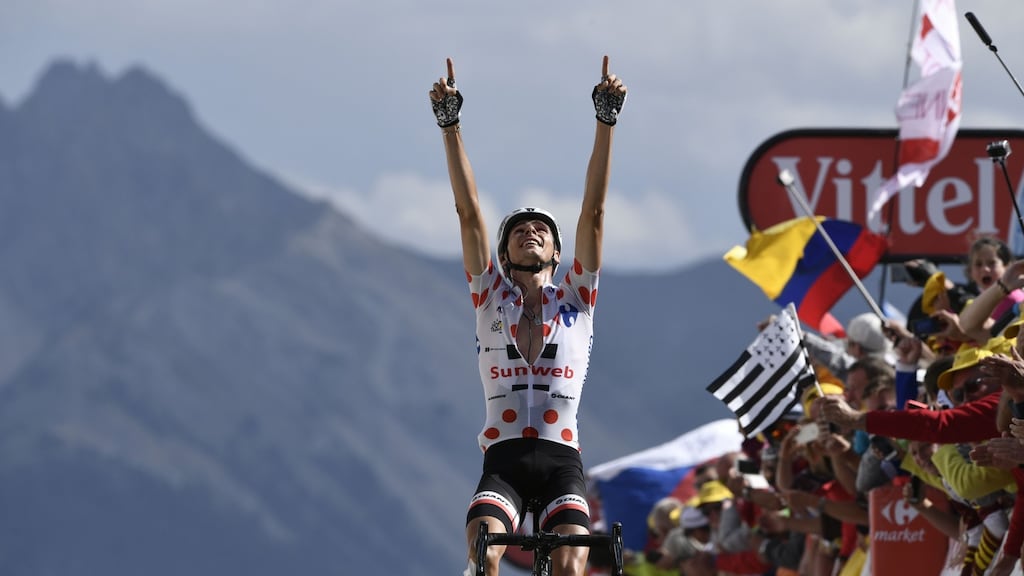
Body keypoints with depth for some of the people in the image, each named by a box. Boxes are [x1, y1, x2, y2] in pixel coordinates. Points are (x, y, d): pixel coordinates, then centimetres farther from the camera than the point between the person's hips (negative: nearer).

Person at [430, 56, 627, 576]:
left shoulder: (575, 298, 15)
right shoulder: (489, 296, 15)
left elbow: (593, 210, 8)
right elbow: (468, 210, 8)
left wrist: (606, 120, 1)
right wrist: (449, 124, 1)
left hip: (561, 460, 0)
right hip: (504, 459, 0)